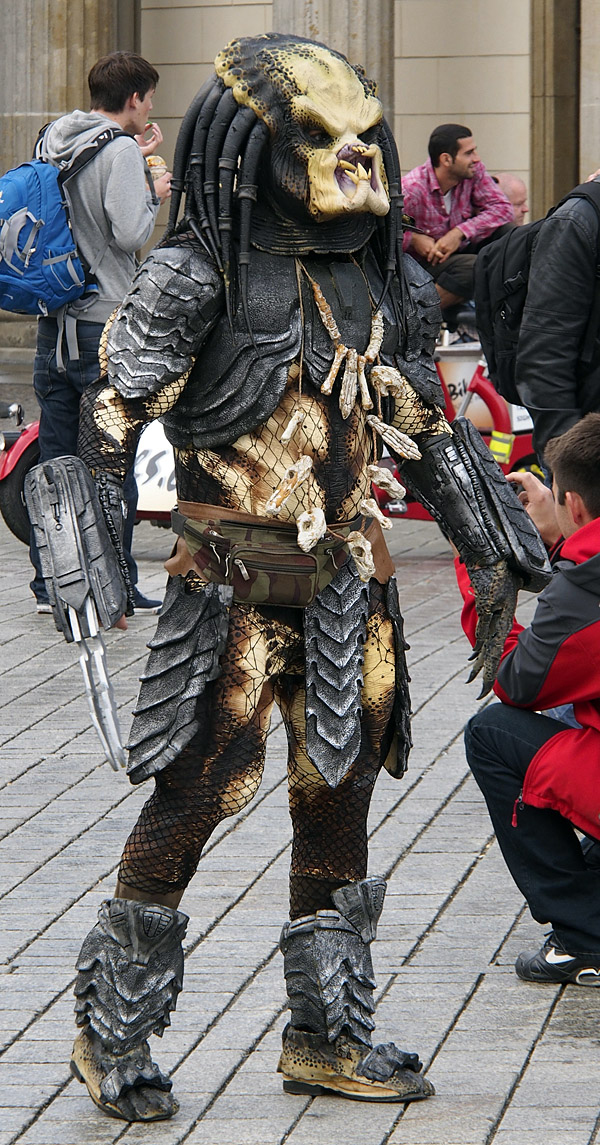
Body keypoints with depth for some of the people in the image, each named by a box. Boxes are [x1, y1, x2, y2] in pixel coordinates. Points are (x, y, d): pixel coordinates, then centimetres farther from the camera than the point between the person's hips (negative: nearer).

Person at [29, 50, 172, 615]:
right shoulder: (120, 151, -13)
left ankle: (49, 582, 14)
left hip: (54, 322, 7)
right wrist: (154, 193, -2)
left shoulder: (53, 139, 9)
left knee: (55, 456, 11)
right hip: (105, 322, -7)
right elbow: (128, 233, -19)